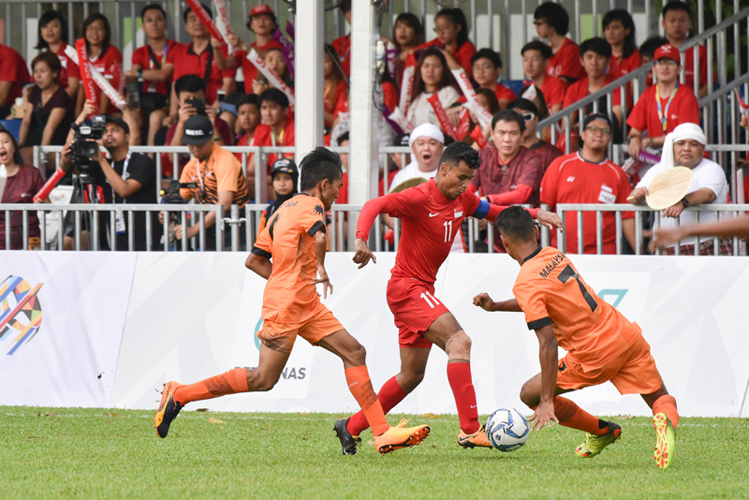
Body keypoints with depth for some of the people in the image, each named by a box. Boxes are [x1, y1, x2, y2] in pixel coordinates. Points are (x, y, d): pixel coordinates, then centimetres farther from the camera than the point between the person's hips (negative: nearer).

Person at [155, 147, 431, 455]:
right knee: (263, 379, -8)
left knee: (354, 352, 2)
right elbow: (319, 236, -33)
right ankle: (179, 395, 1)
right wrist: (320, 268, -17)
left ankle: (382, 433, -2)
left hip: (305, 304, 10)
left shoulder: (285, 209, 18)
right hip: (286, 305, -10)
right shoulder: (311, 205, -9)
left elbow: (254, 260, 20)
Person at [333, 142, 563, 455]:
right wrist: (361, 240, -44)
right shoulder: (420, 198, -17)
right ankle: (469, 429, -31)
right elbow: (373, 206, -27)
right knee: (459, 341, -25)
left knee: (412, 375, 14)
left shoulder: (462, 200, 8)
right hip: (406, 286, -10)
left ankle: (351, 428, 26)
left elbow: (493, 212, 24)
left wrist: (535, 213, 11)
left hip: (422, 290, 10)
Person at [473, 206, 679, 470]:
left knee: (530, 395, 11)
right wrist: (496, 306, 25)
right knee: (660, 397, 19)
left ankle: (602, 430, 19)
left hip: (597, 354, -6)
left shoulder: (526, 284, -15)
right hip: (629, 335, 6)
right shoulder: (555, 255, 8)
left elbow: (548, 343, -20)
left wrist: (547, 402, -18)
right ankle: (666, 419, -18)